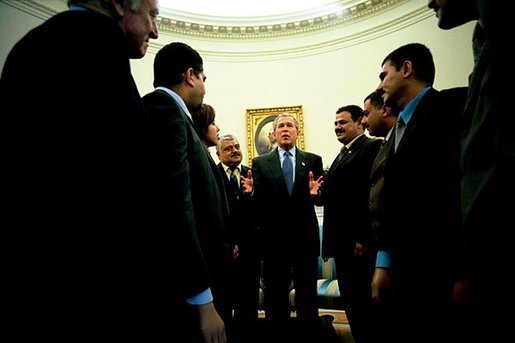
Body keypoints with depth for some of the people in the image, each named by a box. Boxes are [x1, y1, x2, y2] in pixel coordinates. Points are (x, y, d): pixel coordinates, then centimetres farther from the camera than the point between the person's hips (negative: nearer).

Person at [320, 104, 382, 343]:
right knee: (350, 300, 15)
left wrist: (364, 238, -22)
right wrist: (329, 242, 13)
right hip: (342, 243, 9)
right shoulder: (341, 156, 19)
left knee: (364, 300, 1)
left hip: (360, 243, -9)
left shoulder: (372, 147, -8)